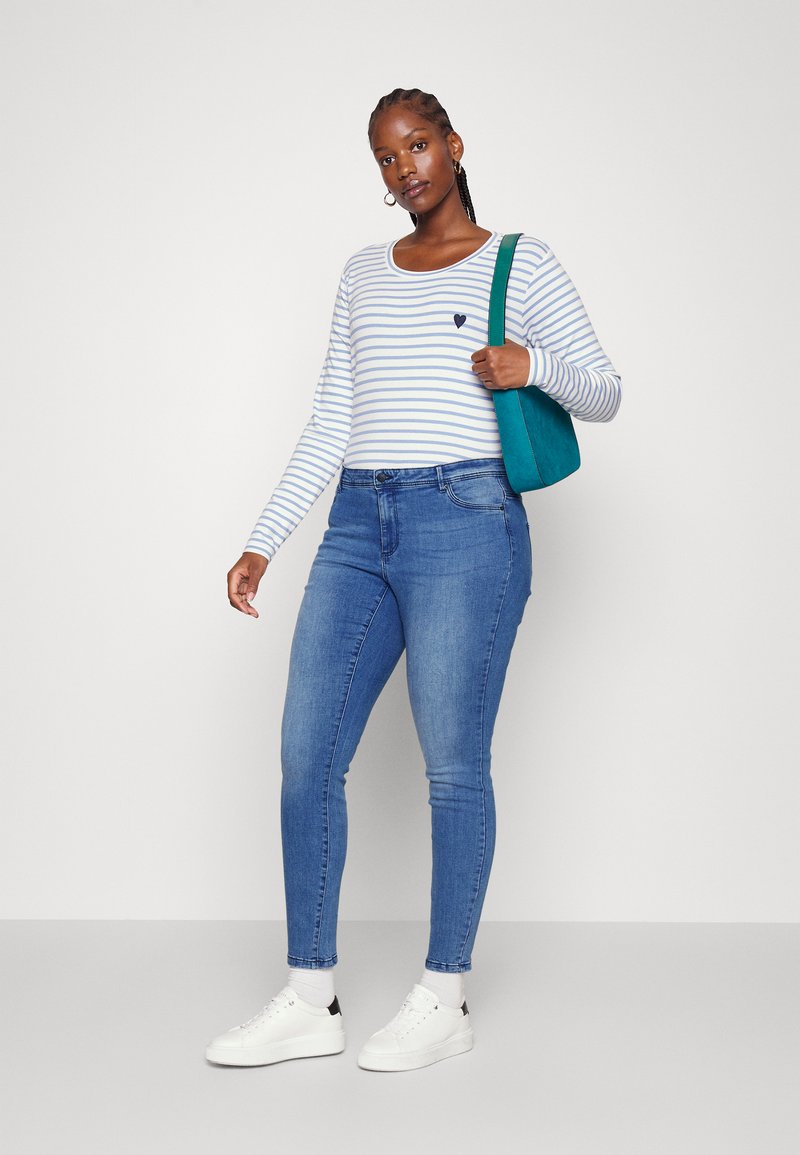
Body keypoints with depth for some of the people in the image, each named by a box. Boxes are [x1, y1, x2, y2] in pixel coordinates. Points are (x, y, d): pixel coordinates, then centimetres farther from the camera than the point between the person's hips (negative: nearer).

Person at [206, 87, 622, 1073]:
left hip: (466, 521, -5)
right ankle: (308, 1002, 12)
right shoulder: (363, 275, 18)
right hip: (357, 529, 6)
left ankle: (444, 1000, 12)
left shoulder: (521, 264, 4)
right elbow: (330, 425, 17)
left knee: (453, 765, -3)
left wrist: (533, 364, -15)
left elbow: (604, 394, 6)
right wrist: (263, 541, 11)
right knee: (305, 755, 1)